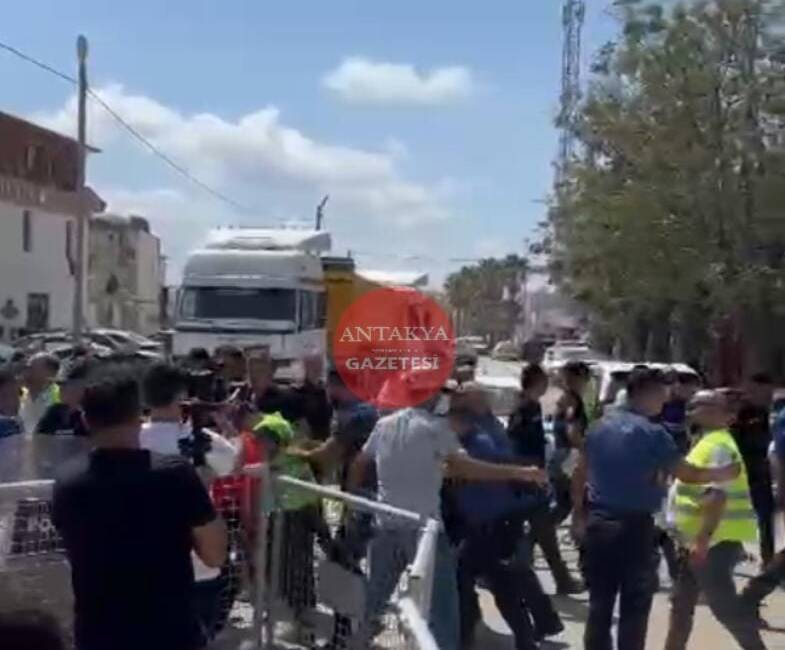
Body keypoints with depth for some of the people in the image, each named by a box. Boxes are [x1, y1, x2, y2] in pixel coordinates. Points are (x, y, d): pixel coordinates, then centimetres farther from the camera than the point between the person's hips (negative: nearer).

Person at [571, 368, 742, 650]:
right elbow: (688, 474, -8)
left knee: (600, 602, 13)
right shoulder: (652, 433, -12)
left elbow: (579, 474, 13)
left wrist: (579, 513, 21)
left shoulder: (600, 426, 8)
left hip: (597, 521, 6)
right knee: (634, 606, 5)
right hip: (634, 525, -6)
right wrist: (724, 473, 7)